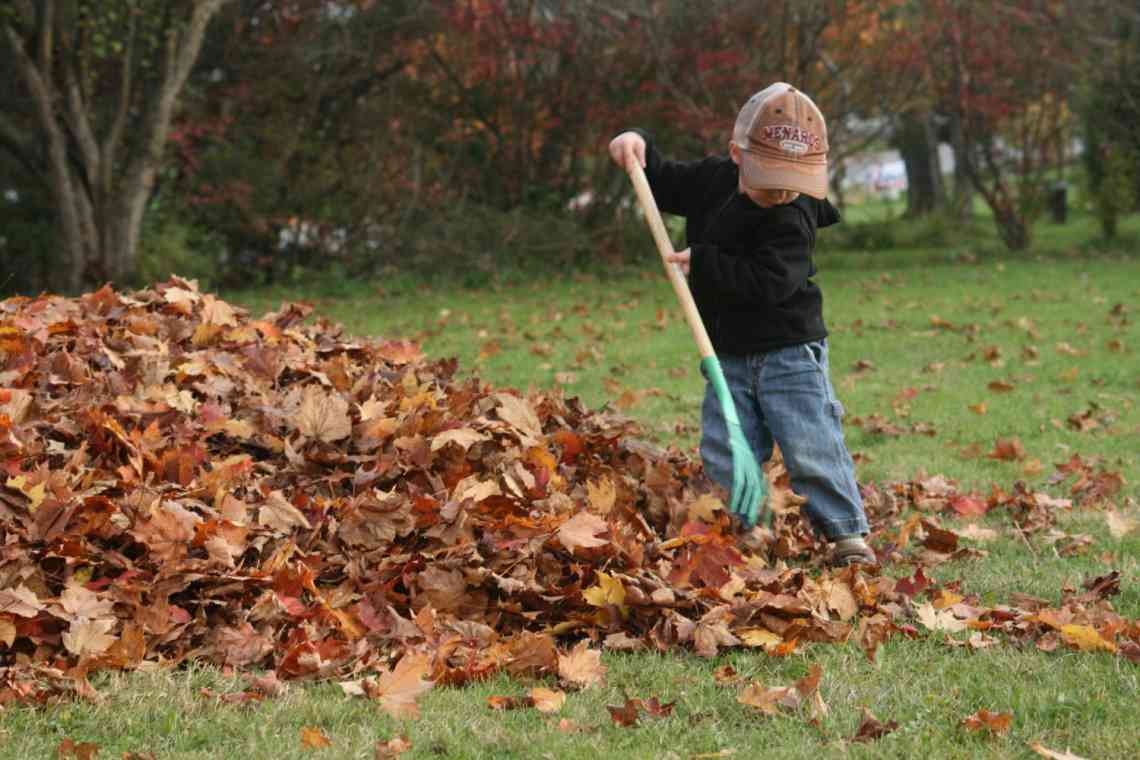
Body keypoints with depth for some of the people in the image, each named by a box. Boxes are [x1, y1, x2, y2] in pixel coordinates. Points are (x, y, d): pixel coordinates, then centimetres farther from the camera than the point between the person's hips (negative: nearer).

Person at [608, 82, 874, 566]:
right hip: (729, 357, 6)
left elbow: (769, 281, -28)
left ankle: (846, 532, 3)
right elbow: (662, 184, 18)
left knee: (811, 450, -8)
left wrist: (702, 262, -25)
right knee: (723, 457, 3)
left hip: (789, 352, -6)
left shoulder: (794, 218, -18)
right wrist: (638, 147, -1)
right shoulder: (712, 180, 1)